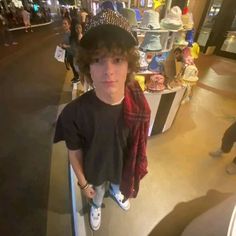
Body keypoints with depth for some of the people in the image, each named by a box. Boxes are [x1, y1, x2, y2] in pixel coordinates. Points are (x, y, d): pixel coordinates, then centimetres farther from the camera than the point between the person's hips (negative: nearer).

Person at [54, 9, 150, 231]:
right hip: (95, 170, -1)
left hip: (123, 167, 2)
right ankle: (96, 206, 72)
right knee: (97, 193, 34)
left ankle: (116, 192, 76)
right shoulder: (74, 113, -35)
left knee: (118, 185, 37)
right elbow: (74, 152, -18)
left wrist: (137, 168, 5)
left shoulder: (138, 105, -29)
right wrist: (83, 182, -3)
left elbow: (138, 144, -11)